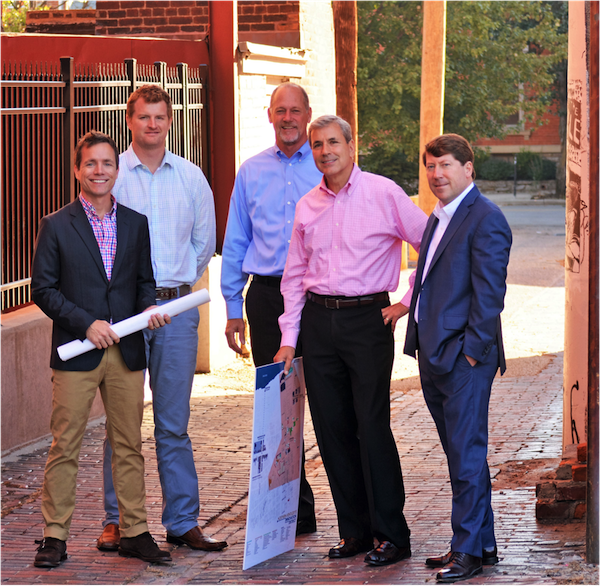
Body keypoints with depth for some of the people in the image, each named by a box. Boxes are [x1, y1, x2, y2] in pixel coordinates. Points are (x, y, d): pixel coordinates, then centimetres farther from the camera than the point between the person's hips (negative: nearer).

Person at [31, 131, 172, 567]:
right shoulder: (56, 226, 0)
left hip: (127, 352, 3)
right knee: (65, 447, 0)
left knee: (129, 446, 7)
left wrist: (149, 307, -5)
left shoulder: (136, 224, 10)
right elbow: (44, 289, -2)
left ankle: (135, 532, 15)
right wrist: (86, 323, -12)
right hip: (75, 351, -3)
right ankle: (55, 536, 6)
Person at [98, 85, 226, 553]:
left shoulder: (191, 177, 9)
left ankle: (182, 522, 8)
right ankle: (117, 519, 8)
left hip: (177, 308, 2)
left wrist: (178, 286, 13)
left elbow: (205, 242, 18)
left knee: (174, 422, 5)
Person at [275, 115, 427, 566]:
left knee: (373, 427, -8)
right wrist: (289, 338, 10)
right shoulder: (307, 206, 10)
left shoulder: (383, 194, -5)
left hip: (367, 318, -5)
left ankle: (391, 534, 0)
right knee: (332, 429, 5)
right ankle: (355, 530, 15)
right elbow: (295, 275, 16)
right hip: (318, 321, 5)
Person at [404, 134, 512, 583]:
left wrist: (471, 350, -17)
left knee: (466, 454, -5)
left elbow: (489, 292, -16)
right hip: (434, 356, 9)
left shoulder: (485, 218, -11)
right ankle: (484, 543, 21)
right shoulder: (438, 219, 18)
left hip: (465, 358, -9)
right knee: (461, 453, 14)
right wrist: (422, 341, 14)